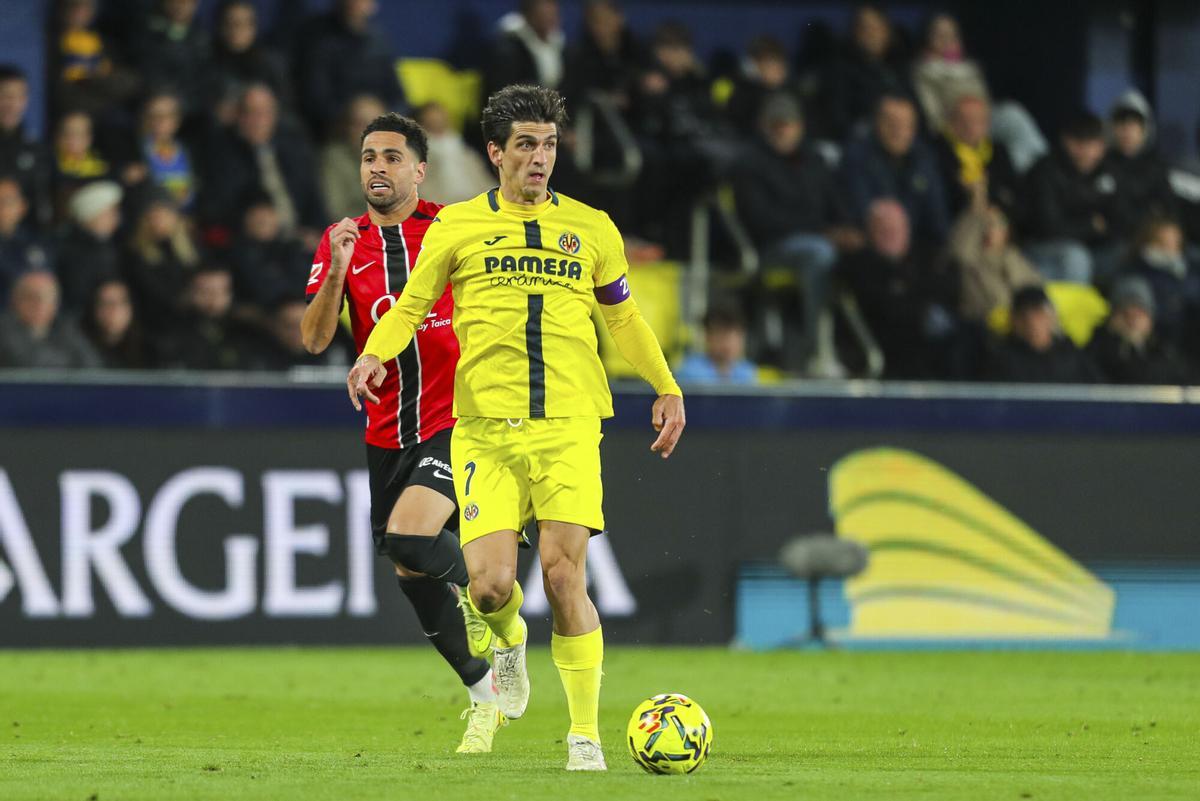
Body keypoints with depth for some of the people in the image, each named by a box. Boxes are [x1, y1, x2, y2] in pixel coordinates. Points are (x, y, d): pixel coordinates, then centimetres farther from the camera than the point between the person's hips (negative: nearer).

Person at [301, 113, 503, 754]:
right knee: (419, 586, 8)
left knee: (407, 538, -27)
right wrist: (336, 271, -21)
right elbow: (315, 340, -6)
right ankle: (485, 693, 28)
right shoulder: (344, 242, 4)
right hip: (387, 432, 4)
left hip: (455, 423, -4)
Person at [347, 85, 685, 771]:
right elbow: (410, 305, 13)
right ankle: (509, 640, 27)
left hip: (568, 426, 0)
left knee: (565, 573, -11)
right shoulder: (457, 226, 7)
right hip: (486, 428, 0)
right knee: (490, 585, -11)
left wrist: (666, 387, 21)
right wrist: (376, 354, -6)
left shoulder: (590, 229, 12)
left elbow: (623, 316, 24)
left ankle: (586, 734, -1)